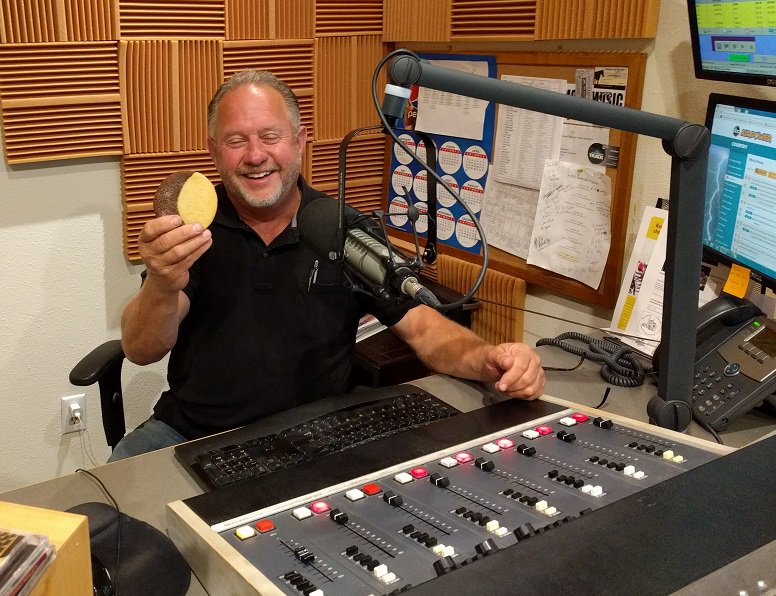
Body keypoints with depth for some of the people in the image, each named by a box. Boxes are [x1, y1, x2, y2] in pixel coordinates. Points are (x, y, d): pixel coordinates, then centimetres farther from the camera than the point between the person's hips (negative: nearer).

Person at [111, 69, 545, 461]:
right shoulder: (192, 227, -3)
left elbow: (421, 327, -1)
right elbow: (142, 352, -11)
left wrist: (487, 360, -23)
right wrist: (162, 287, -34)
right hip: (189, 437, 1)